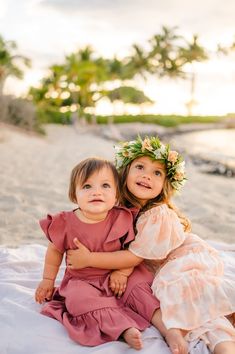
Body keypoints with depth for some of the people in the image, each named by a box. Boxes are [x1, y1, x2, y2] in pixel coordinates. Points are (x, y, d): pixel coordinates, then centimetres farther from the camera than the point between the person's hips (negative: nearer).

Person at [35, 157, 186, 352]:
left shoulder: (122, 219, -12)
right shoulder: (65, 224, -12)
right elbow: (55, 251, 6)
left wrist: (122, 272, -17)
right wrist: (48, 280, 15)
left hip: (116, 277, 1)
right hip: (82, 282, -1)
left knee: (138, 287, -22)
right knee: (81, 299, -31)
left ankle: (169, 330, -19)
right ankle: (127, 330, -42)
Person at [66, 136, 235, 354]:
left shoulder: (158, 216, -25)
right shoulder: (122, 208, -4)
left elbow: (135, 257, -21)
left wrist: (89, 259, -21)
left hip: (188, 259, -5)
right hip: (164, 268, 5)